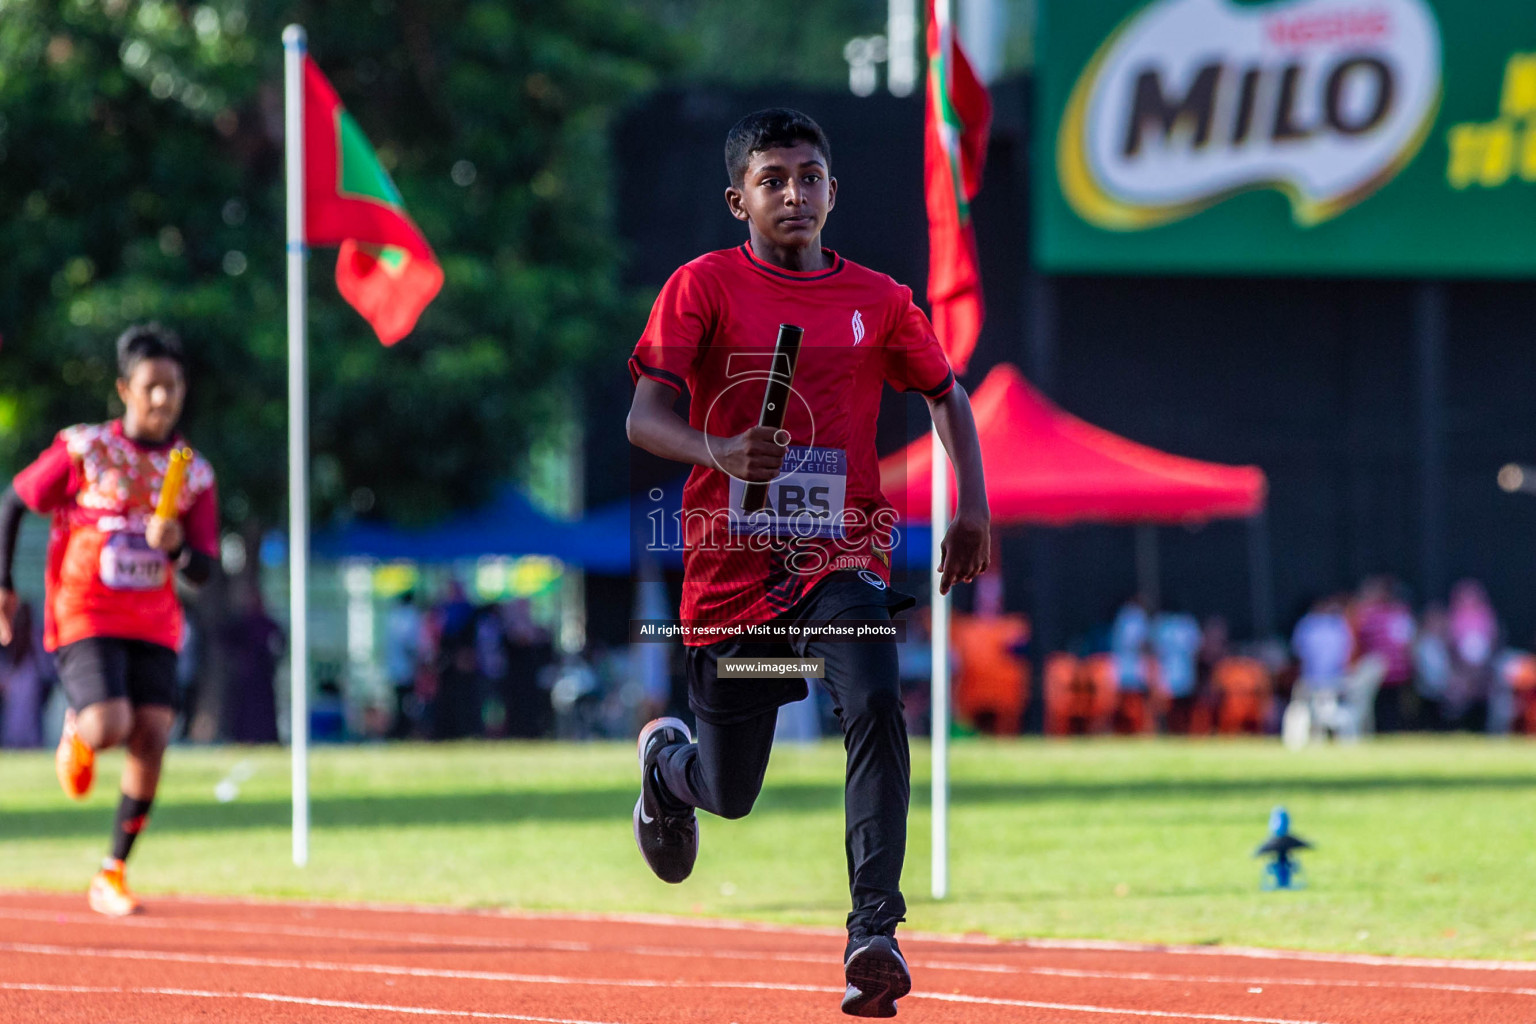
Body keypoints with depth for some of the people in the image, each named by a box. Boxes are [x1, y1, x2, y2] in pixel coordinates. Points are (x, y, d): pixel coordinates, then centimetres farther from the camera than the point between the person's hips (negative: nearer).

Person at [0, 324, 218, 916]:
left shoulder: (193, 474, 4)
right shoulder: (85, 450, -5)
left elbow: (203, 572, 3)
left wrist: (176, 548, -19)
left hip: (153, 626, 3)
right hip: (83, 617, -3)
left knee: (152, 738, -10)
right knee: (109, 727, -23)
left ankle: (112, 876, 4)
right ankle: (77, 735, 17)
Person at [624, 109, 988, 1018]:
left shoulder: (877, 300, 6)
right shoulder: (704, 286, -2)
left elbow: (946, 393, 21)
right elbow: (646, 418, -11)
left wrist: (973, 508, 8)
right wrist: (719, 453, -32)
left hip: (843, 559, 1)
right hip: (731, 568, -1)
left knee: (876, 705, -29)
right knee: (730, 795, 10)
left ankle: (875, 933, -32)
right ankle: (666, 758, 49)